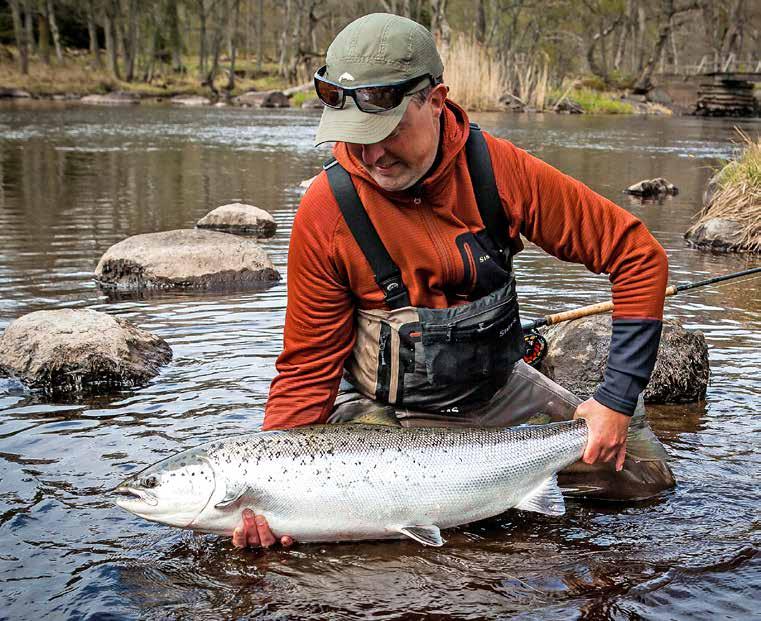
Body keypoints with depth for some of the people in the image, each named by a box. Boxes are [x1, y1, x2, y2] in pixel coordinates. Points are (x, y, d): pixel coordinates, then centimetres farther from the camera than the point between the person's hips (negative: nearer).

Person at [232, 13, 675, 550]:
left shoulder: (499, 168, -17)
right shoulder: (326, 210, -20)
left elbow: (637, 253, -11)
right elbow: (308, 367, -12)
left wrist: (618, 398, -17)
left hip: (502, 392, 2)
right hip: (386, 412, -2)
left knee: (647, 476, 3)